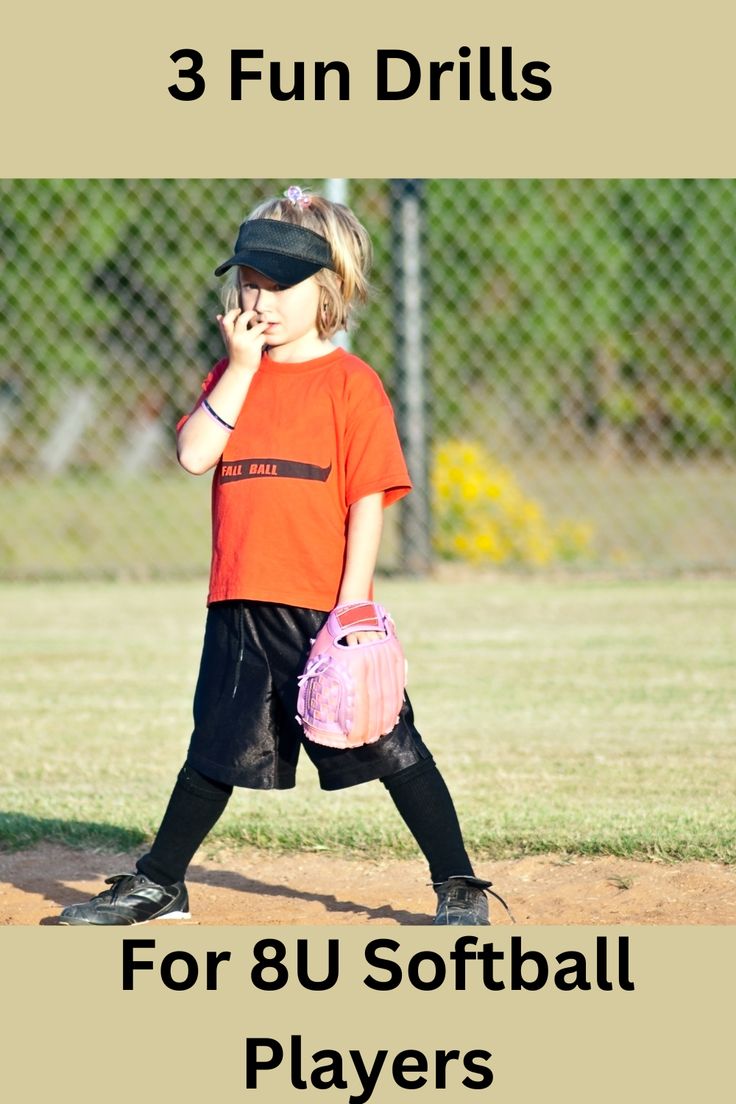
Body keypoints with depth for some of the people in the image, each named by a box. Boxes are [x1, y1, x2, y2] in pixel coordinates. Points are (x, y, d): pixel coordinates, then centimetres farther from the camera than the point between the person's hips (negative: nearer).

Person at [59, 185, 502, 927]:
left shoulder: (352, 383, -5)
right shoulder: (232, 377, 11)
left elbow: (368, 501, -8)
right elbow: (193, 454, -5)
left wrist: (352, 606, -14)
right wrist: (241, 367, -9)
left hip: (326, 608, -5)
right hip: (241, 607, 5)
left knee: (388, 748, -2)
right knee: (218, 750, 16)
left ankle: (459, 891, 6)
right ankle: (158, 887, 28)